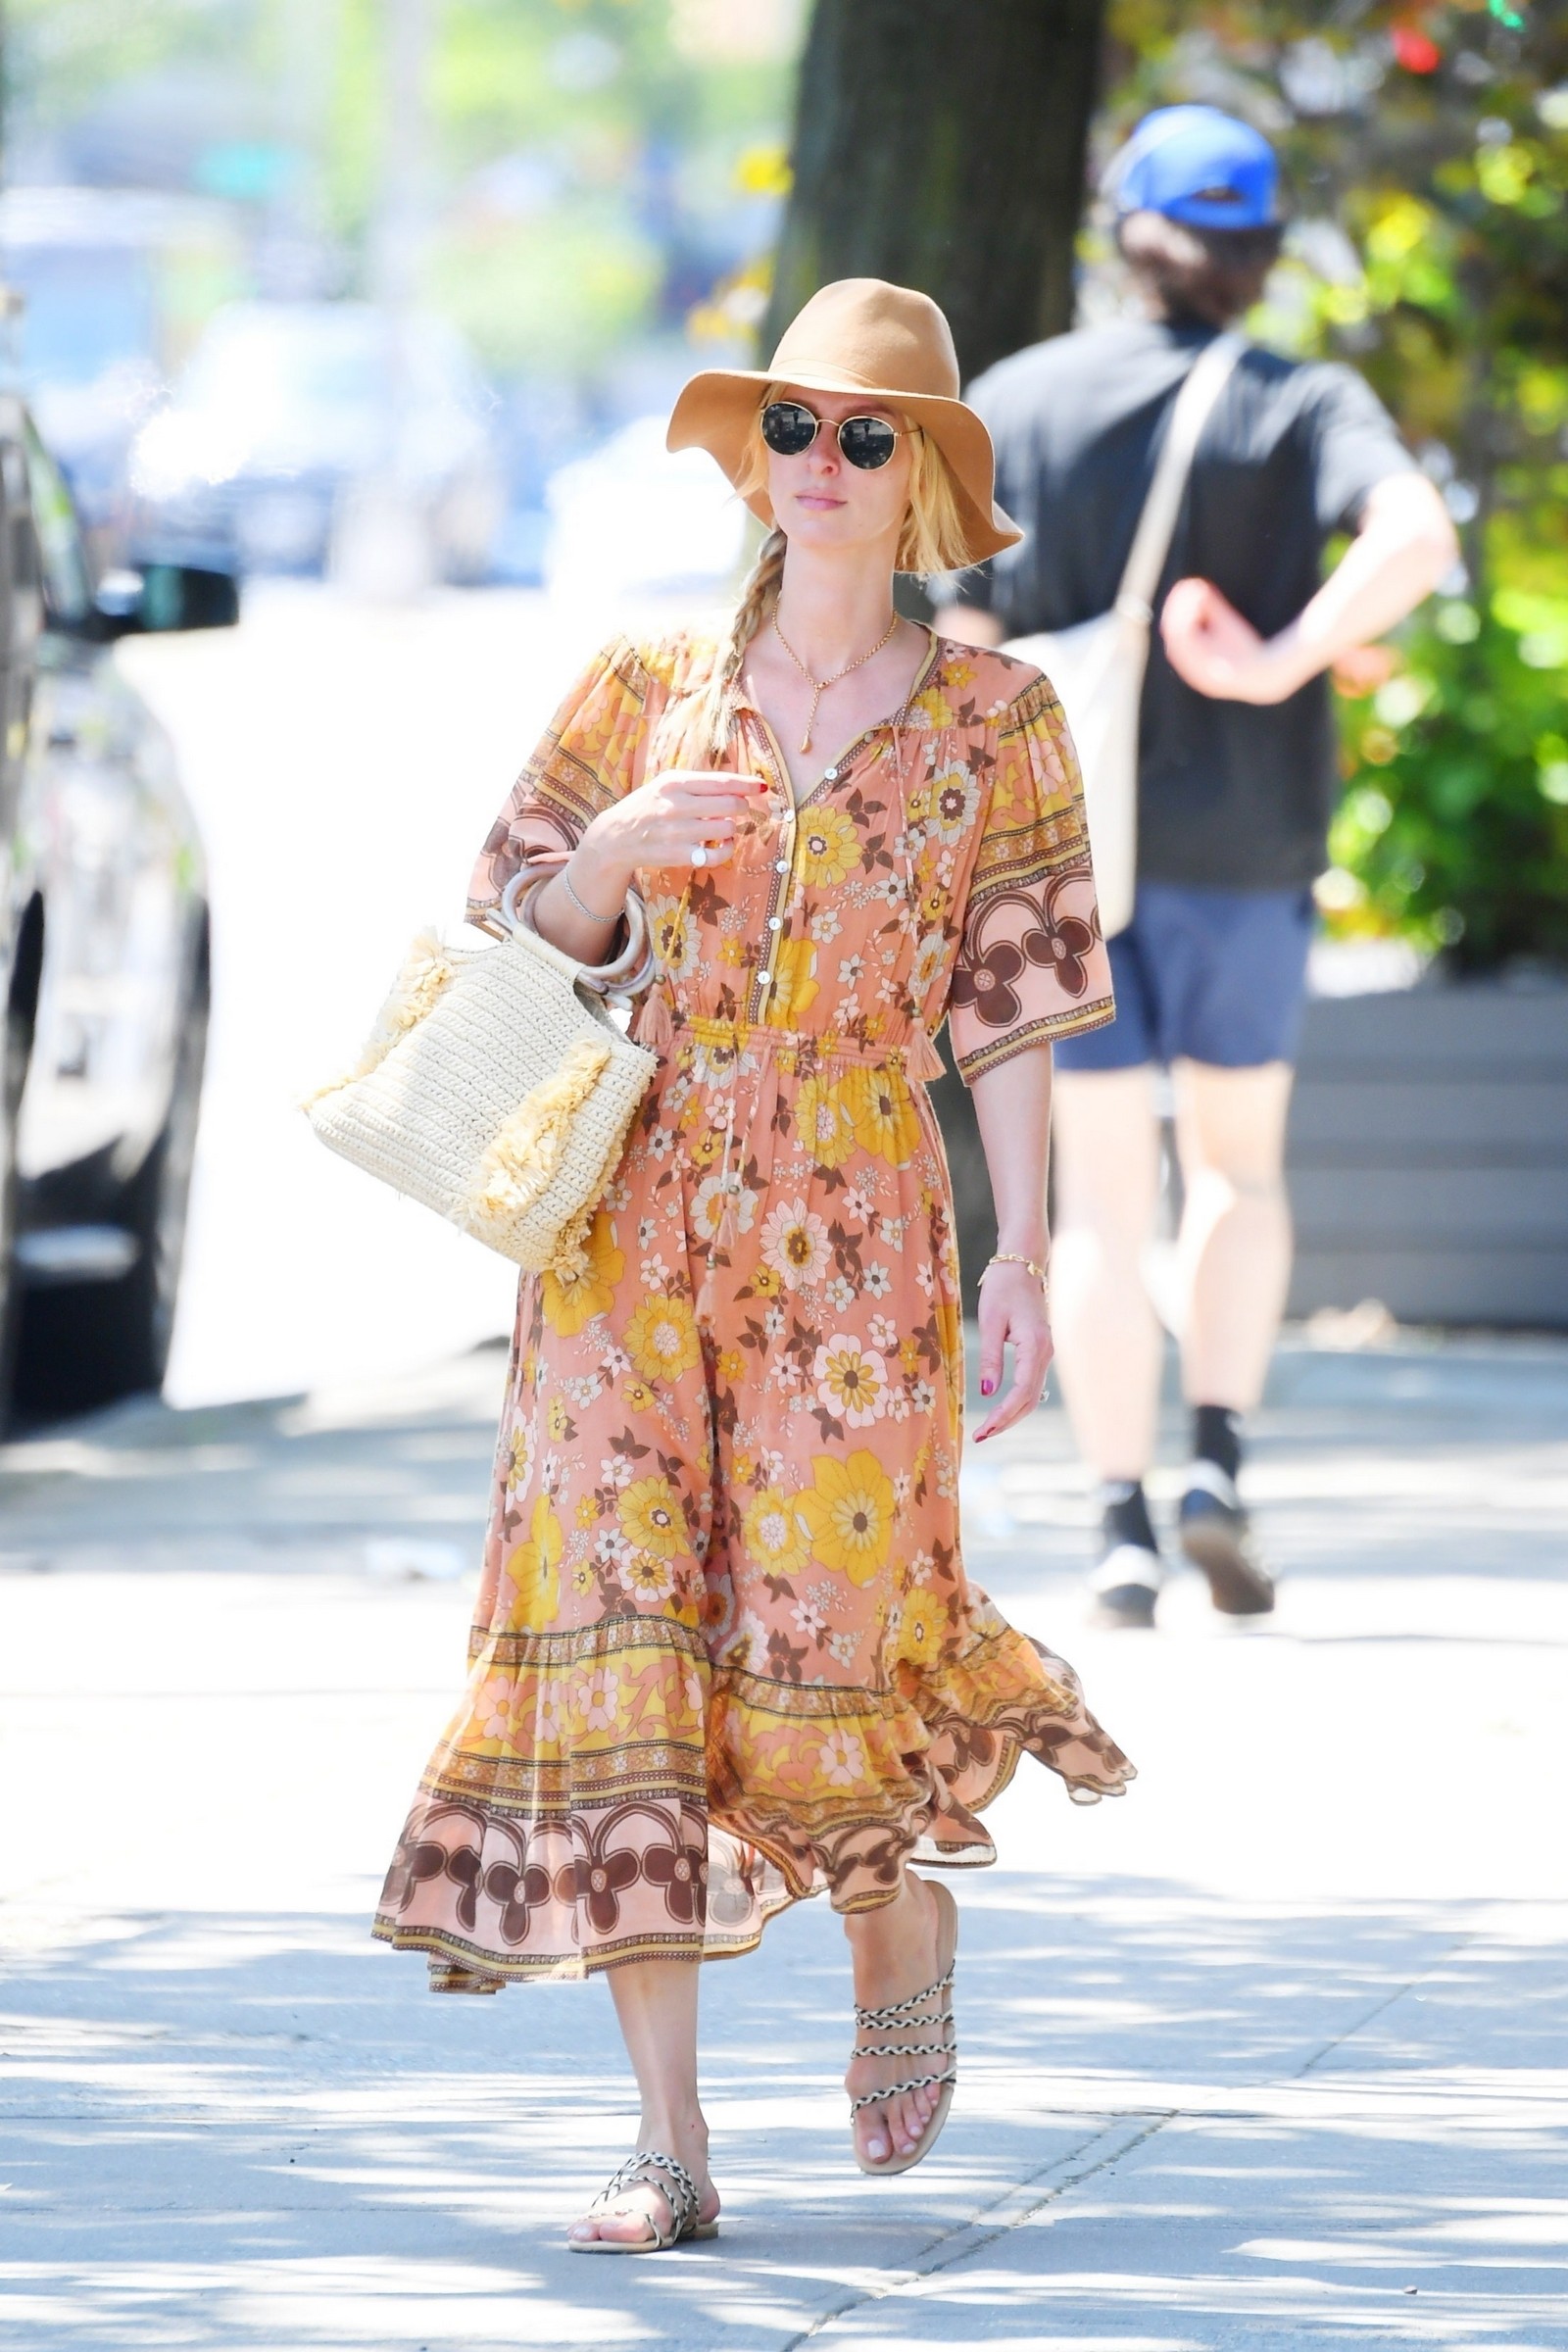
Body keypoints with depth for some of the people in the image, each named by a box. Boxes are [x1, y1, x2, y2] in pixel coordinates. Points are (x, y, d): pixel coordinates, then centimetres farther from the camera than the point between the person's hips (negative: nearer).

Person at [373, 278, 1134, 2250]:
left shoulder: (991, 721, 3)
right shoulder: (648, 688, 8)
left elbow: (1009, 1009, 2)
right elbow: (527, 934, 11)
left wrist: (1025, 1263, -5)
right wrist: (618, 847, -10)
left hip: (854, 1221, -2)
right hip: (637, 1213, 2)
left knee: (830, 1630, -7)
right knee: (621, 1624, -7)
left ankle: (899, 1910, 31)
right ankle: (670, 2146, -5)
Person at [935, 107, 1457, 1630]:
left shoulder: (1017, 402, 1)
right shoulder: (1304, 408, -2)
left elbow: (962, 635, -3)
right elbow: (1417, 535, -24)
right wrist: (1286, 664, -19)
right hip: (1241, 848, 0)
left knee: (1103, 1190, 4)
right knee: (1240, 1162, 18)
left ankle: (1123, 1534, -4)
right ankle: (1218, 1465, 1)